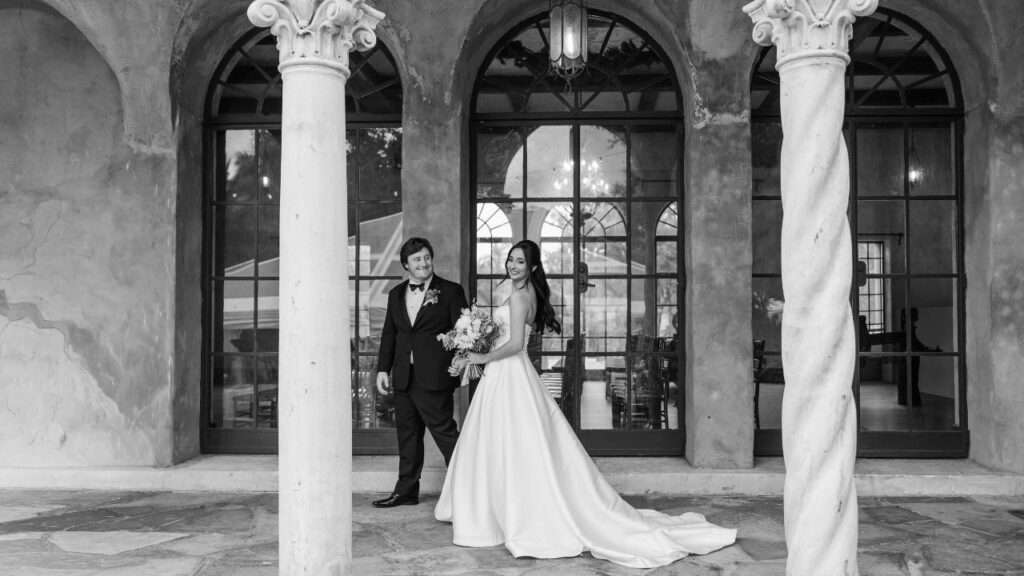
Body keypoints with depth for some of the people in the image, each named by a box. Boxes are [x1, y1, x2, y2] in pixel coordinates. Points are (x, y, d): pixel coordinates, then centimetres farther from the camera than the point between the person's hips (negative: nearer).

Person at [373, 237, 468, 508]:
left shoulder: (451, 291, -2)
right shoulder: (396, 294, 13)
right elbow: (389, 334, 16)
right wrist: (382, 369, 9)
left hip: (434, 377, -6)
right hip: (403, 378, 6)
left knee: (445, 432, -3)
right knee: (407, 434, 14)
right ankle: (406, 490, 26)